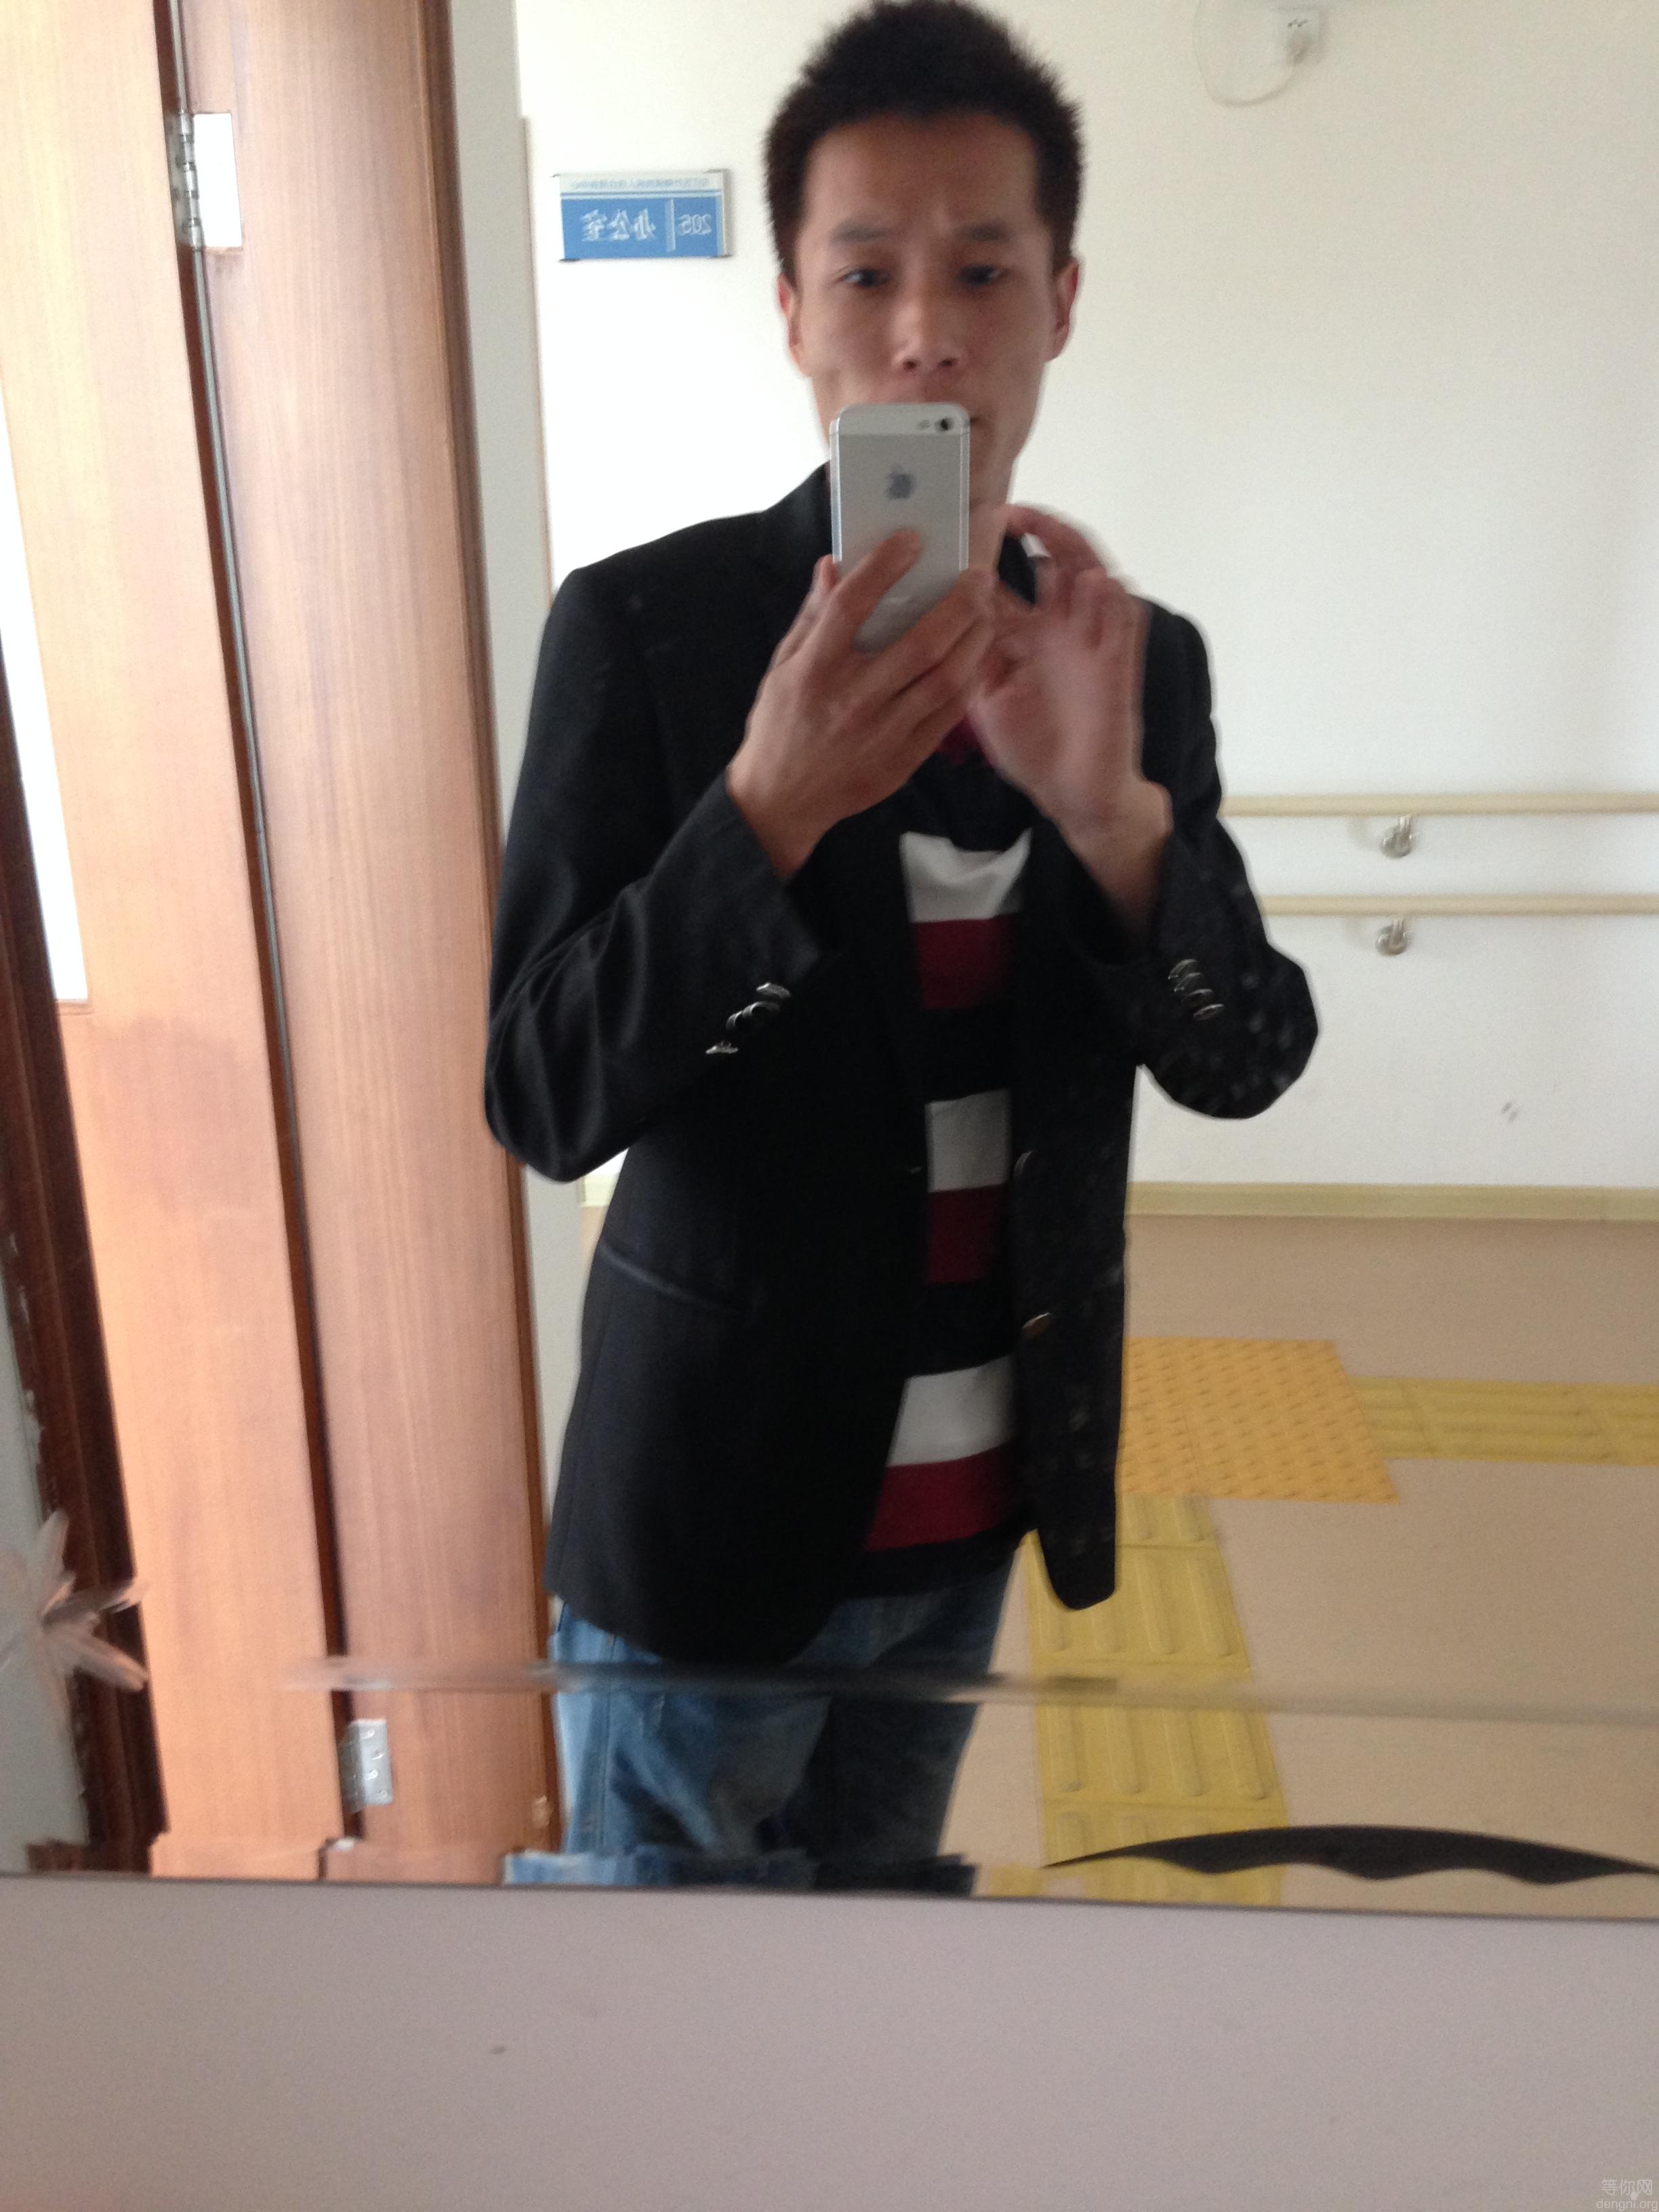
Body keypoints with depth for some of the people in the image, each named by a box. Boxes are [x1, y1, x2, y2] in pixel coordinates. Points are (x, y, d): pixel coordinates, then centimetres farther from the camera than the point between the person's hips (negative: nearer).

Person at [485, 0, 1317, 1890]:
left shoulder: (1138, 655, -1)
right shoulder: (642, 627, -14)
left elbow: (1244, 1062, -6)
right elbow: (542, 1101, -17)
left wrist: (1108, 809, -25)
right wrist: (770, 809, -32)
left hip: (977, 1504, 4)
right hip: (712, 1497, -4)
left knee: (874, 1901, 27)